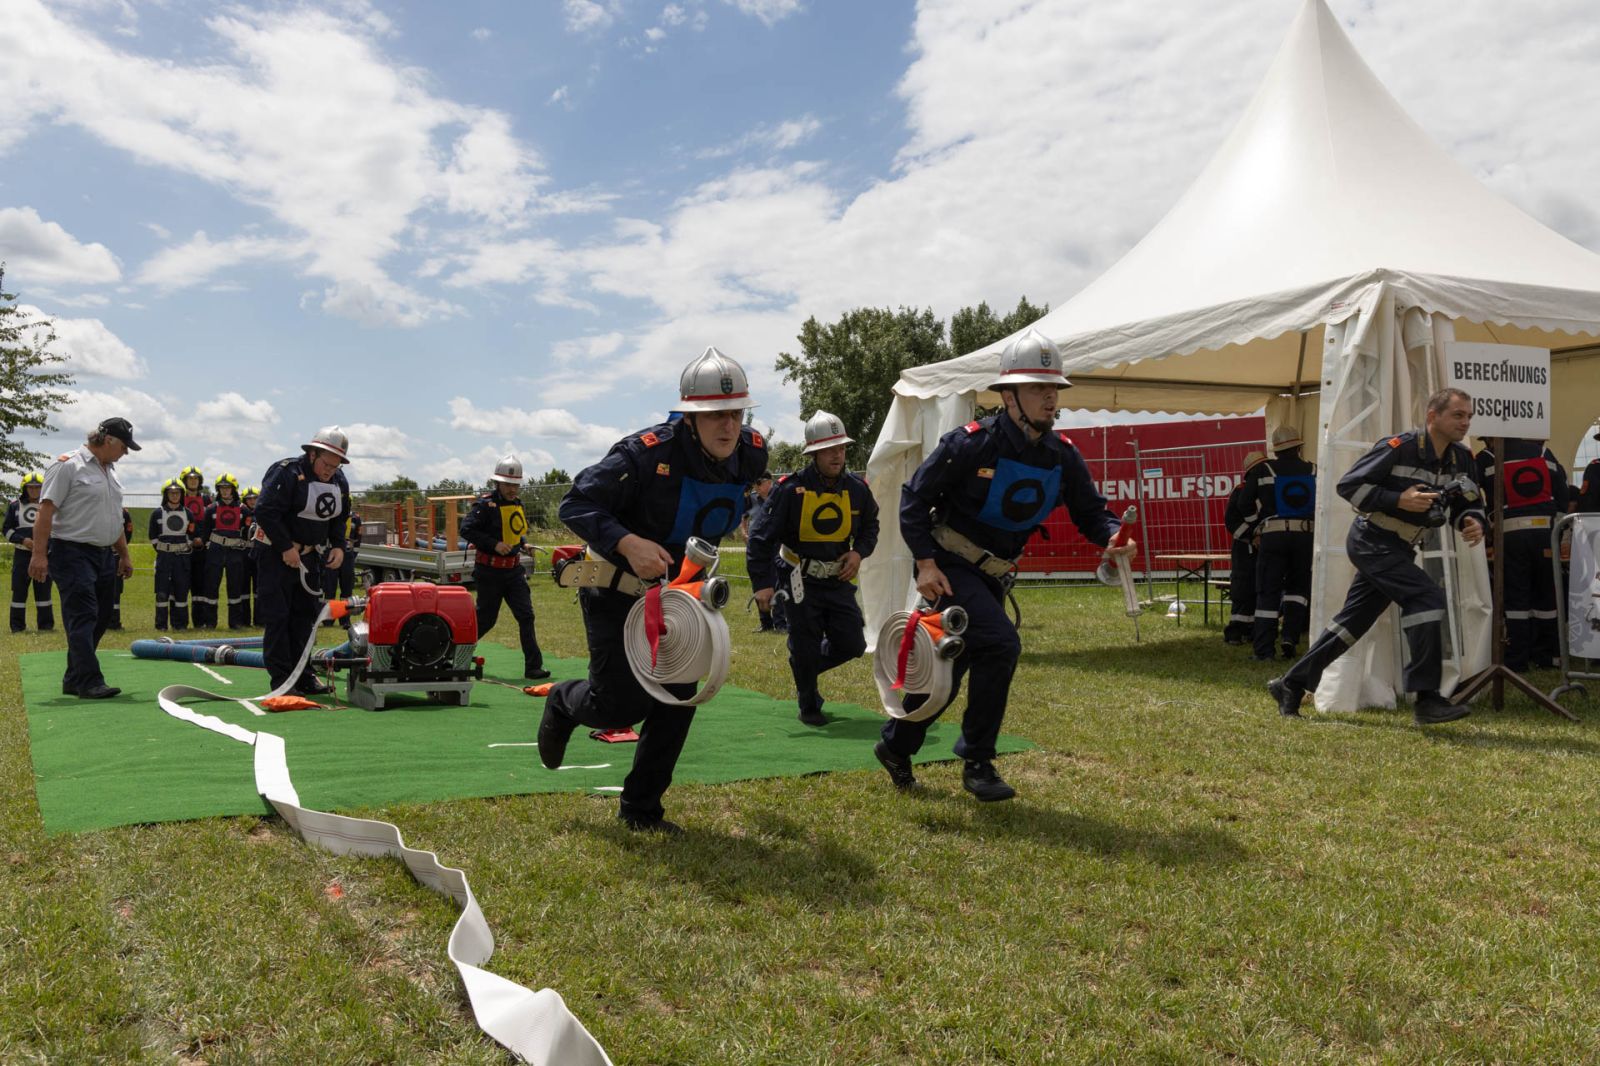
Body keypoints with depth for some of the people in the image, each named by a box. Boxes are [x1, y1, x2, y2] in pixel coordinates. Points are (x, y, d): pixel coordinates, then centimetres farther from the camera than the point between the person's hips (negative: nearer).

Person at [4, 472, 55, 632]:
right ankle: (17, 625, 6)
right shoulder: (15, 505, 6)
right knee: (19, 590, 0)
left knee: (43, 589, 3)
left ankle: (46, 625, 8)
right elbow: (8, 530, 5)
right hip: (22, 554, 0)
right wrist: (22, 540, -10)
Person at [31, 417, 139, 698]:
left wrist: (124, 555, 22)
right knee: (82, 618, -13)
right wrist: (39, 554, -21)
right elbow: (46, 511, -14)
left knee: (99, 620, 9)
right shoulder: (68, 465, -9)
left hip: (105, 556, 9)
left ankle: (73, 680, 18)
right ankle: (90, 683, -15)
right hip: (73, 555, -9)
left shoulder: (110, 471, 17)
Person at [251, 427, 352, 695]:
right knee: (277, 616, -5)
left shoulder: (339, 482, 5)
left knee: (306, 615, 9)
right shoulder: (286, 473, -18)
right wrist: (286, 548, -21)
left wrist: (337, 546, -1)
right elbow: (265, 512, -22)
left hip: (310, 555, 7)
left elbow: (340, 518, 16)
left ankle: (303, 677, 15)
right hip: (275, 553, -7)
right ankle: (281, 680, -1)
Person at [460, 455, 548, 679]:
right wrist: (494, 545, -24)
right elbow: (466, 530, -18)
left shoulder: (518, 502, 10)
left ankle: (533, 667, -2)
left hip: (514, 569, 6)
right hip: (489, 572, -6)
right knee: (486, 618, 4)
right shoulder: (485, 503, -13)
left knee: (526, 615, -3)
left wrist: (524, 543, 5)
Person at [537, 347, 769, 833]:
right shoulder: (646, 454, -30)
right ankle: (563, 703, 30)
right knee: (621, 706, -6)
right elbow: (575, 505, -26)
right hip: (618, 588, -6)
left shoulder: (752, 454, -10)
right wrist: (627, 543, -40)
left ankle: (641, 810, 20)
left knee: (678, 701, 3)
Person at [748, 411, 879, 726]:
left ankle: (806, 670, 32)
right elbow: (762, 536, -14)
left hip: (838, 580, 4)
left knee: (852, 646, 4)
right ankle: (809, 707, 25)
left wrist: (859, 552, -3)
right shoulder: (791, 489, -17)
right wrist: (762, 583, -17)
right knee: (806, 648, 2)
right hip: (801, 580, -4)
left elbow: (870, 526, 17)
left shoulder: (857, 489, -2)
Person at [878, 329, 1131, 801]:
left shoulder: (1062, 456, -4)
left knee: (950, 667, 14)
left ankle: (895, 745, 36)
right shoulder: (971, 443, -20)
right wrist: (925, 562, -21)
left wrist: (1113, 535, -22)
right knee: (1000, 645, -24)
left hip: (992, 576, 7)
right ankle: (977, 763, -10)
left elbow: (1090, 510, 1)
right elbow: (914, 496, -13)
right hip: (949, 568, -6)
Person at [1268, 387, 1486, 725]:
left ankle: (1291, 685, 21)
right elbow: (1348, 485, -15)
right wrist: (1398, 500, -25)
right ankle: (1427, 699, -18)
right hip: (1372, 541, -8)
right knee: (1427, 599, -22)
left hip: (1398, 551, 8)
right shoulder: (1400, 447, -17)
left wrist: (1472, 522, -9)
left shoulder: (1461, 459, 5)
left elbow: (1469, 503, 15)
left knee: (1352, 623, 10)